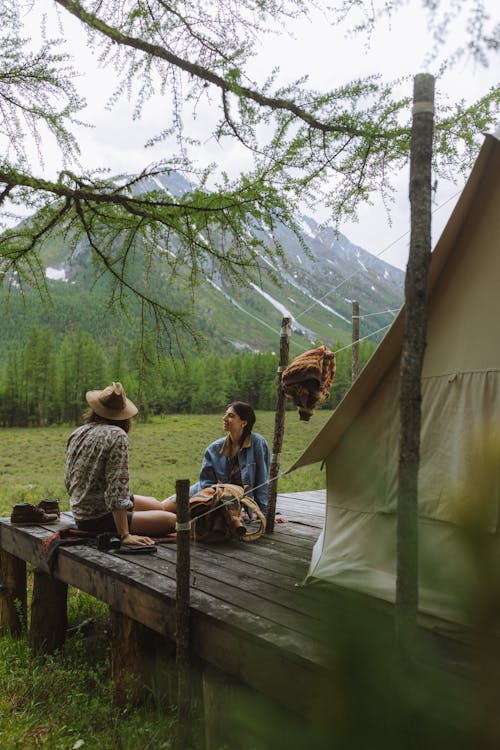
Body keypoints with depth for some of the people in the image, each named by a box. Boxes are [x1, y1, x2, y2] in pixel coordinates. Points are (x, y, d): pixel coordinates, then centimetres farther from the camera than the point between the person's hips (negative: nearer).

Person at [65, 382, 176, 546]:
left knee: (159, 506, 21)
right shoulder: (117, 436, -20)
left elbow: (68, 481, 14)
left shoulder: (77, 434, 4)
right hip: (100, 519, -9)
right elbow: (117, 485, -26)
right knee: (172, 520, -7)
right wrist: (125, 535, -24)